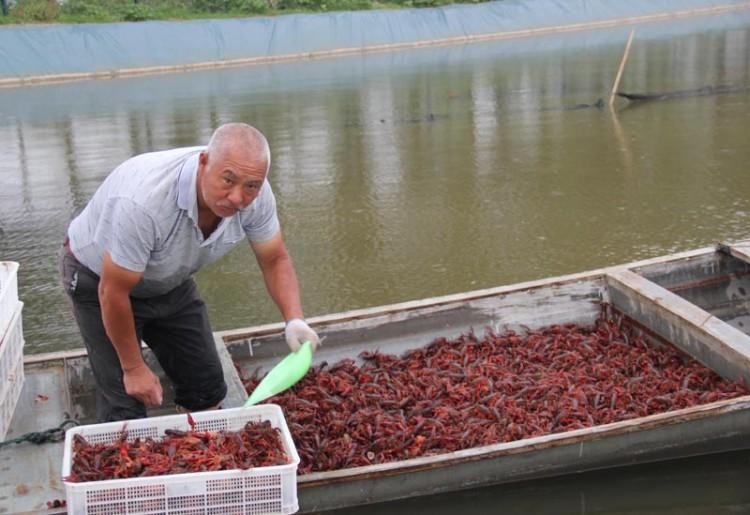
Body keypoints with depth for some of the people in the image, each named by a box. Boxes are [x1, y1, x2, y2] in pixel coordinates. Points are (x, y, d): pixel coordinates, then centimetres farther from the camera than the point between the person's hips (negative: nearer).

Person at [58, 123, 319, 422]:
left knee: (206, 386, 5)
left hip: (170, 281, 5)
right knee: (126, 401, -9)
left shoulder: (254, 193, -24)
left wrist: (294, 320, -25)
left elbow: (275, 260, -8)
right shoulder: (143, 202, -42)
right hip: (99, 279, -5)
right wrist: (134, 368, -17)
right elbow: (113, 293, -29)